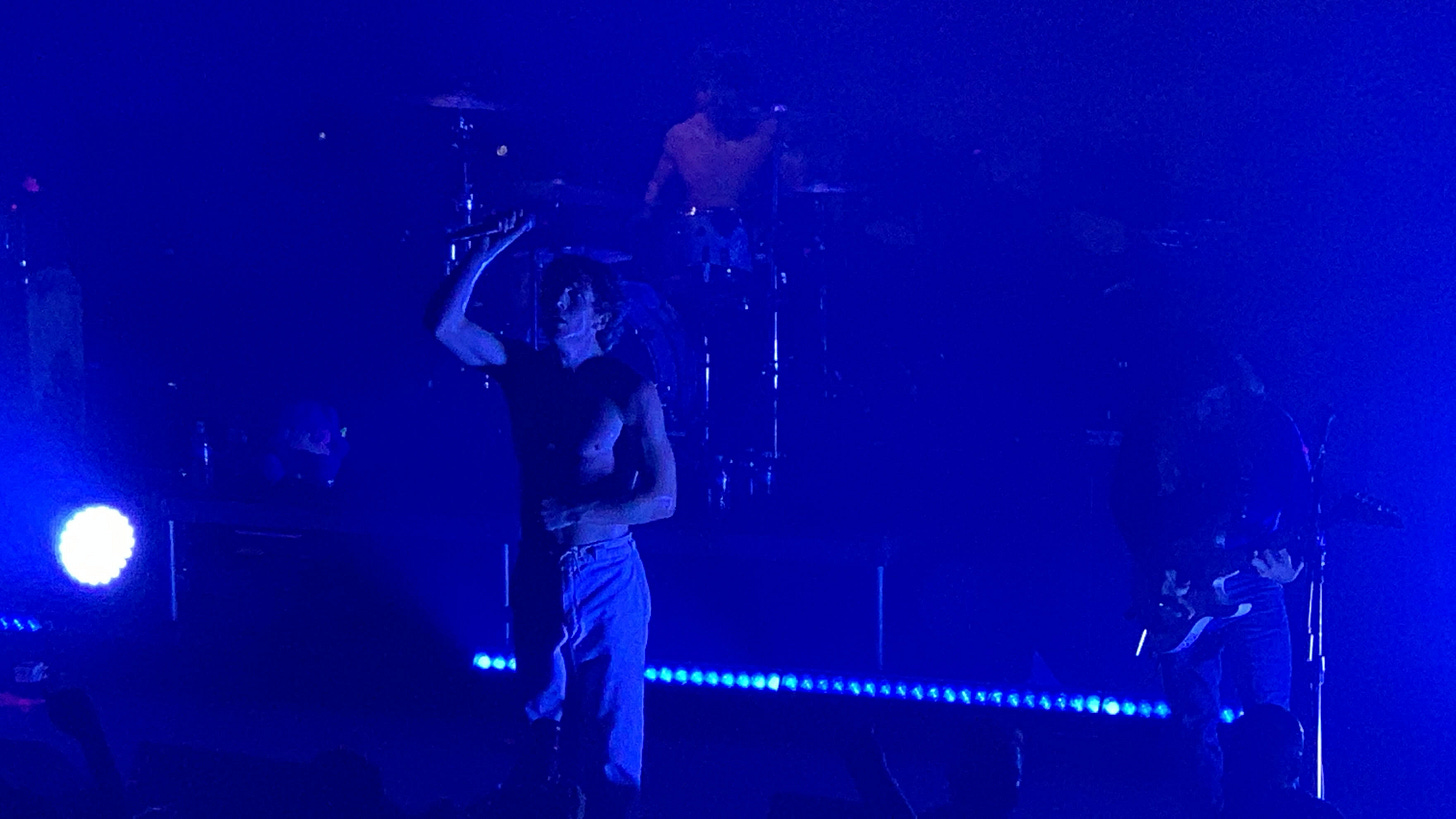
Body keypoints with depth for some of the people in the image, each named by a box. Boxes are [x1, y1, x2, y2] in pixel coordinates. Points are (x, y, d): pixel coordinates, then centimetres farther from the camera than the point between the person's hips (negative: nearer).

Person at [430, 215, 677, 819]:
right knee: (540, 711, 19)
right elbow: (444, 325, -9)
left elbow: (663, 499, -12)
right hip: (536, 573, 4)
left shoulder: (631, 392, -8)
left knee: (609, 730, 0)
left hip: (606, 577, -4)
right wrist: (490, 251, -14)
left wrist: (578, 517, -23)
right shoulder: (523, 370, 3)